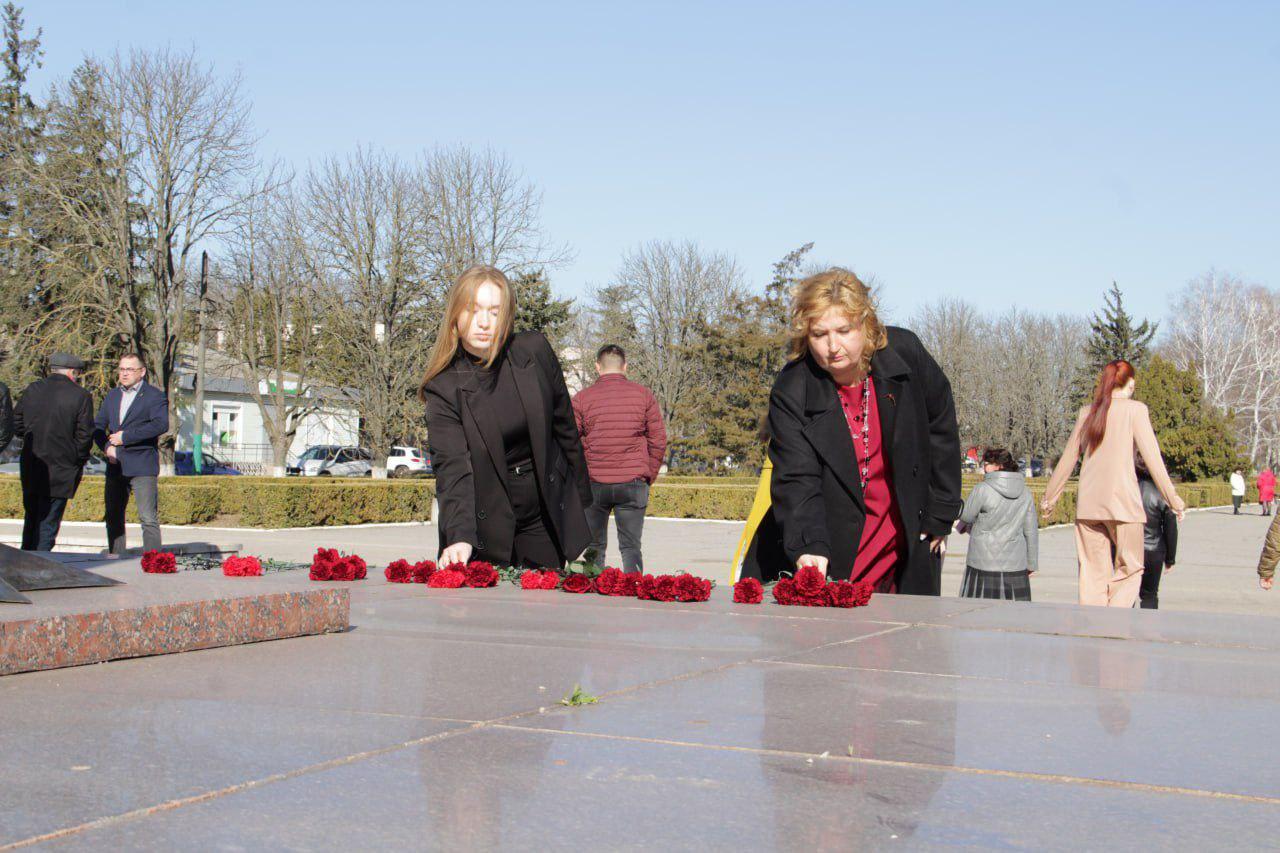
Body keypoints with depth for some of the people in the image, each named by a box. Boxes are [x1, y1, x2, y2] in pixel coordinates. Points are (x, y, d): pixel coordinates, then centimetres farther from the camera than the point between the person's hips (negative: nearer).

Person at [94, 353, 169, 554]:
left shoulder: (155, 396, -1)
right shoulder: (112, 396, 20)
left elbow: (161, 424, -17)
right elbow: (98, 426, 19)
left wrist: (126, 436, -16)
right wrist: (106, 446, -2)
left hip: (142, 466, -6)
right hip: (115, 466, 6)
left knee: (148, 518, -10)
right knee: (113, 517, 9)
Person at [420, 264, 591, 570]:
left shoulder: (535, 351, -5)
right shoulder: (444, 387, -13)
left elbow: (563, 423, 8)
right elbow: (452, 466, -22)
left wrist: (580, 496, 15)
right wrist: (460, 537, -37)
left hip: (544, 521, 3)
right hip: (485, 529, -2)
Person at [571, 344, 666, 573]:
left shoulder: (582, 398, 2)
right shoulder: (644, 395, 4)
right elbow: (658, 441, 4)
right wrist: (649, 476, 14)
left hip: (594, 483, 0)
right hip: (633, 483, 0)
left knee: (594, 547, 10)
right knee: (631, 546, 4)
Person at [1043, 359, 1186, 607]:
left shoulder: (1087, 412, 13)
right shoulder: (1135, 409, 0)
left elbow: (1068, 459, 18)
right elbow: (1152, 458, -5)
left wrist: (1049, 498, 27)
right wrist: (1173, 500, -1)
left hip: (1087, 503, 5)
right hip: (1122, 501, -4)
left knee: (1092, 573, 7)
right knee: (1129, 570, 3)